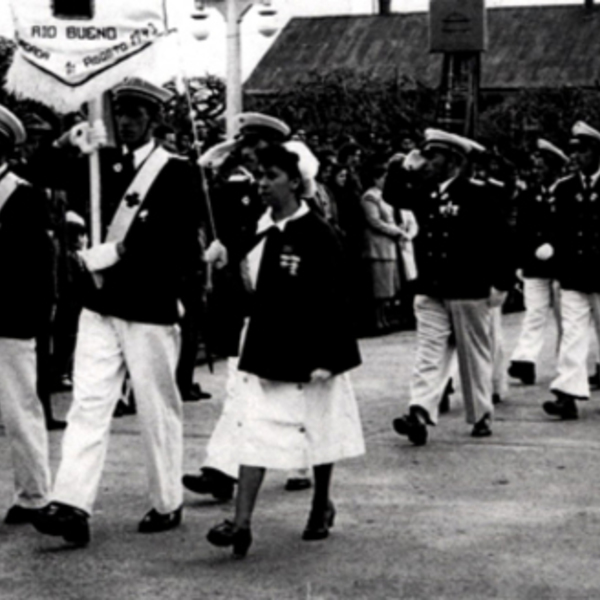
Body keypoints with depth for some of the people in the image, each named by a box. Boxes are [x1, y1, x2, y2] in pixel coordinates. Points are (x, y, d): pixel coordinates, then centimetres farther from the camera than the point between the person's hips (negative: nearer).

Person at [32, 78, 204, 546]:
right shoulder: (104, 164, 10)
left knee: (158, 411, 6)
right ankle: (72, 505, -9)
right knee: (88, 404, -4)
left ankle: (167, 504, 19)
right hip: (100, 305, 4)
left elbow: (184, 251, -11)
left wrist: (118, 253, -16)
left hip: (150, 309, -4)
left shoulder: (179, 174, -4)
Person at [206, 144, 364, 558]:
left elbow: (334, 300, -14)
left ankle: (322, 505, 33)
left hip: (308, 349, -5)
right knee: (254, 431, -3)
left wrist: (325, 357, -16)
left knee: (317, 428, 12)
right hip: (263, 348, 5)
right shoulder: (259, 229, 5)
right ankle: (242, 522, -8)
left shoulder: (317, 235, -13)